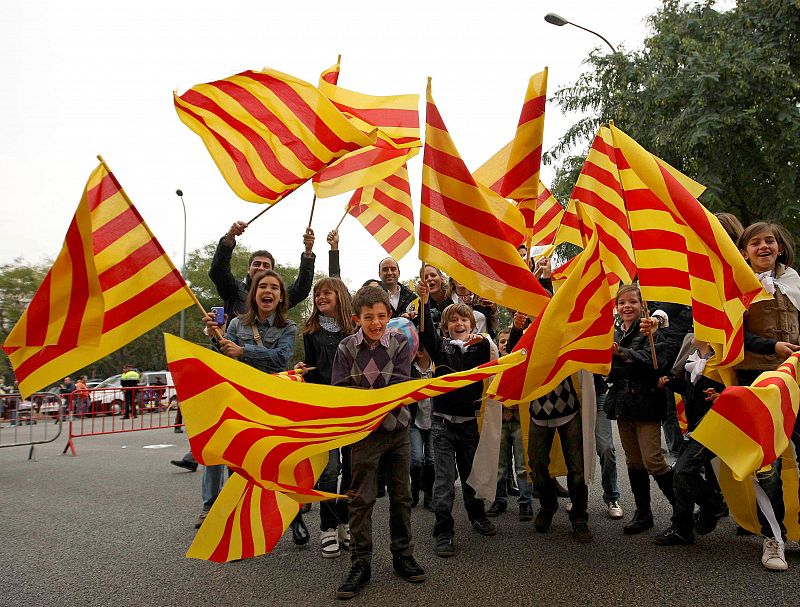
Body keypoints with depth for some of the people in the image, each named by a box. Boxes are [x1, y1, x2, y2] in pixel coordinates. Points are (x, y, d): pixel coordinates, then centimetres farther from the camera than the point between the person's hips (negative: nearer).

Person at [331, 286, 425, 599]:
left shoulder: (400, 343, -3)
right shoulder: (347, 348, -4)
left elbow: (400, 385, -11)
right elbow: (338, 391, -9)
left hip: (396, 428, 2)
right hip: (363, 431, -1)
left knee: (401, 494, 11)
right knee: (361, 499, 2)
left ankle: (402, 555, 26)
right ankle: (360, 563, 14)